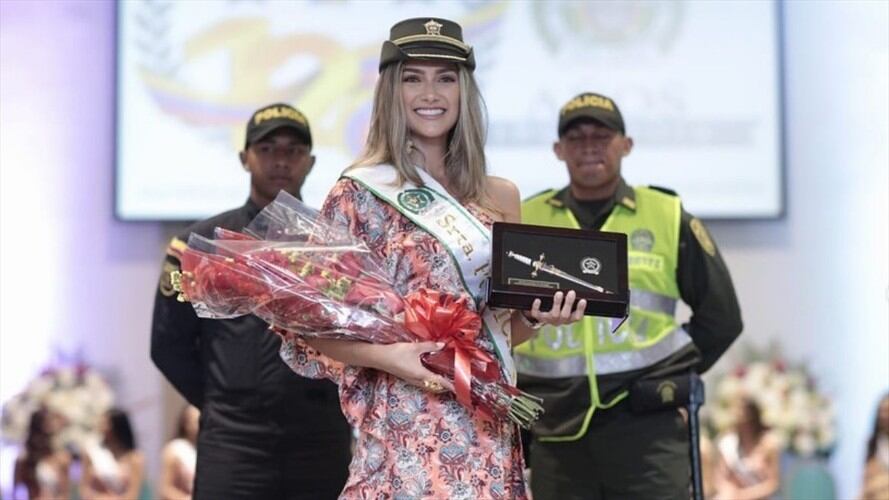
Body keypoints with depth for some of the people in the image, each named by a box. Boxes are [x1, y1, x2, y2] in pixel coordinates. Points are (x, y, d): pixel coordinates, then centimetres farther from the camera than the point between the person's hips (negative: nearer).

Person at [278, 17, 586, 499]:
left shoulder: (498, 197, 11)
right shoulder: (359, 194, -3)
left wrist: (537, 316, -1)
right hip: (405, 430, -5)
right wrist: (385, 357, -18)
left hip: (489, 430, 5)